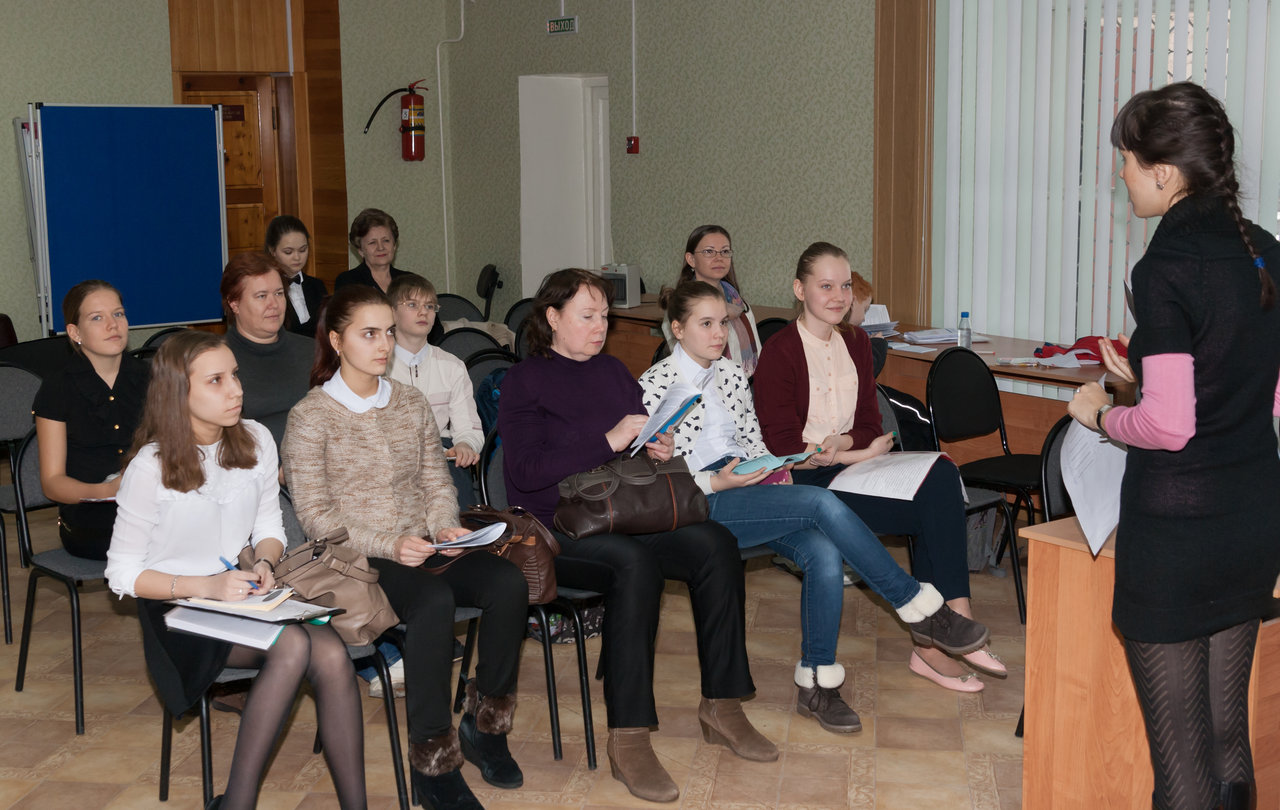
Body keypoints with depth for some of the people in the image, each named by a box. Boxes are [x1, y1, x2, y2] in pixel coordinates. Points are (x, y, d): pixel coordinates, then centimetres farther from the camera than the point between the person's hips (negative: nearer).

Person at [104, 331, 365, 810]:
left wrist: (263, 564, -8)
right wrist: (206, 587, -20)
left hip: (243, 594, 4)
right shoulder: (152, 467, -11)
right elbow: (123, 575, -7)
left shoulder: (255, 441, 2)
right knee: (291, 646, -33)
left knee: (332, 653, -27)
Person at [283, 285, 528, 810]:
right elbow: (315, 515, -7)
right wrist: (389, 546, -19)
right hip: (354, 559, -5)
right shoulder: (310, 416, -2)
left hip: (423, 547, 5)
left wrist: (446, 529, -8)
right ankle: (432, 762, -25)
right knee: (434, 600, -36)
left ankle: (485, 724, -6)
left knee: (508, 582, -24)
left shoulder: (411, 403, 14)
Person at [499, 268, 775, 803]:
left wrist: (658, 450, 1)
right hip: (556, 530, -6)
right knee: (635, 562, -36)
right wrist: (609, 442, -19)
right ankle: (627, 738, -33)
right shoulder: (524, 381, 0)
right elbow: (526, 472, -13)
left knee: (715, 543, -21)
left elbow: (643, 447, 26)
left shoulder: (613, 372, 20)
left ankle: (721, 705, -15)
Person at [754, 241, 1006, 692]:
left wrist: (837, 444, -12)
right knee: (937, 509, -23)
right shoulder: (780, 353, -7)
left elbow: (869, 425, 11)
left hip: (852, 464, 6)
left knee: (940, 475, -24)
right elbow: (782, 447, -12)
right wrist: (861, 453, -15)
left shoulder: (856, 343, 14)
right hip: (806, 483, -6)